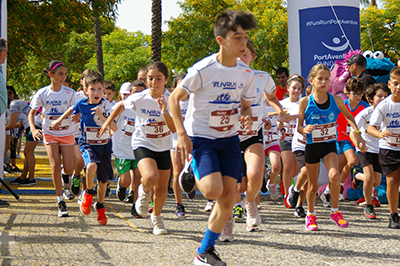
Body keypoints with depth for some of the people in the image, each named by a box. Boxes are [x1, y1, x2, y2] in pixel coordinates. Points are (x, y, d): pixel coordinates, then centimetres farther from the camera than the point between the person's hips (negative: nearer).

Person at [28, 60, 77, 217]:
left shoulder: (69, 93, -6)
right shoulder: (42, 93, -7)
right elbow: (31, 114, 0)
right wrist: (33, 129, -18)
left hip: (67, 133, 1)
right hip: (49, 133, -1)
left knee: (68, 169, -4)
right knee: (55, 167, -12)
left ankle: (65, 176, 37)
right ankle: (60, 202, -2)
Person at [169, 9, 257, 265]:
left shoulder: (247, 74, -2)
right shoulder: (203, 70, -18)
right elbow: (175, 98, -9)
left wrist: (247, 117, -13)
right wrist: (182, 134, -18)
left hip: (229, 139, 5)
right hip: (200, 137, -5)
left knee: (229, 197, -1)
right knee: (213, 189, -25)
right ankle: (191, 172, 9)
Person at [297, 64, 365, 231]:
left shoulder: (336, 100, -5)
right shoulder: (305, 102, -8)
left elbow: (349, 117, 12)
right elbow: (299, 126, -2)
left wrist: (358, 135, 7)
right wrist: (305, 129, -24)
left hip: (330, 145, 0)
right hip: (312, 146, 0)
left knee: (334, 175, -24)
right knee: (313, 185, 9)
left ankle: (335, 212, -5)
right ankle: (310, 215, 33)